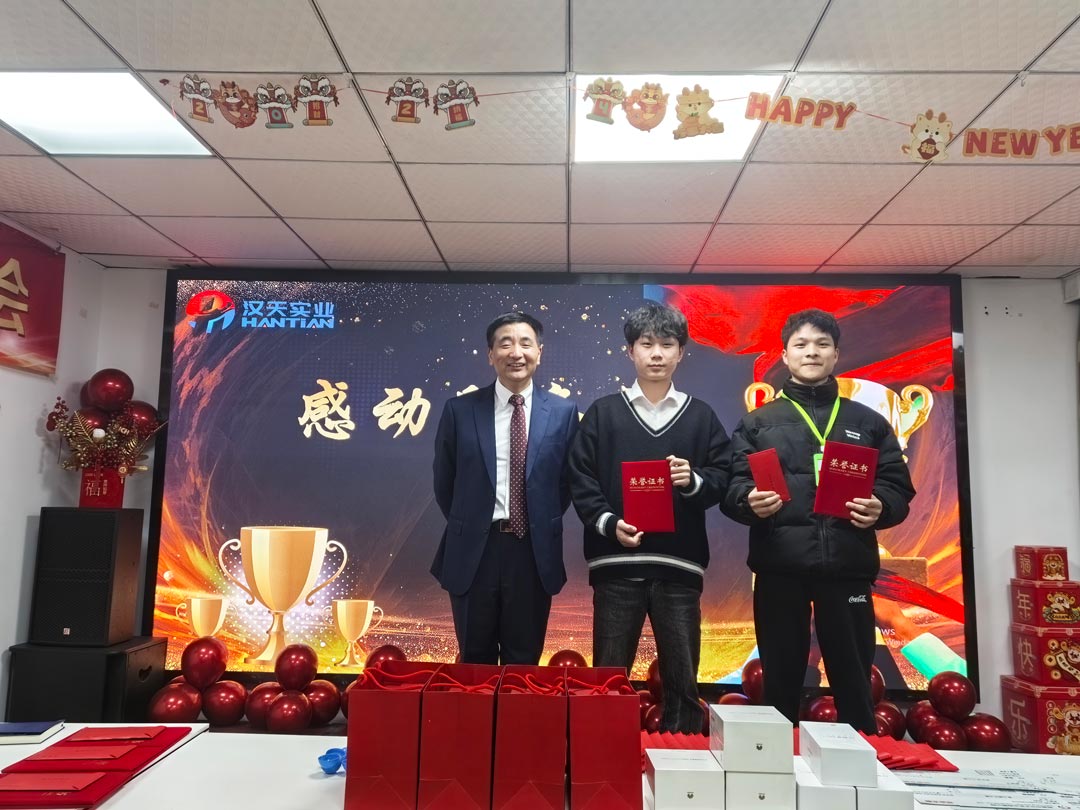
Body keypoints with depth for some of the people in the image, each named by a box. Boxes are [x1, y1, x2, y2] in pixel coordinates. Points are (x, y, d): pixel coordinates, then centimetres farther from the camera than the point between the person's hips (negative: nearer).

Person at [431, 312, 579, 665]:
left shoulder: (563, 411, -1)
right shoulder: (459, 409, -2)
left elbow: (567, 481, 7)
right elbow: (444, 481, 7)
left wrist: (542, 524, 5)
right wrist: (468, 526, 9)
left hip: (534, 552, 0)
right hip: (473, 551, 0)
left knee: (524, 659, 15)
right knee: (475, 658, 16)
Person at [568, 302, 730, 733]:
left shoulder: (701, 416, 10)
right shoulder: (603, 412, 7)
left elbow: (722, 480, 7)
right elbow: (580, 479, 1)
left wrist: (694, 481, -13)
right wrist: (607, 522, -13)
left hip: (679, 566, 1)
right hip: (616, 562, -1)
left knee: (682, 680, 8)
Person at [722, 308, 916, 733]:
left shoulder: (869, 423, 15)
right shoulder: (757, 423, 11)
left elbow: (899, 489, 9)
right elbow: (731, 489, 4)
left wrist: (881, 508, -12)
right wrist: (750, 502, -19)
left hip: (848, 569, 1)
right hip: (779, 569, -1)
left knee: (854, 683, 8)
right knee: (781, 682, 8)